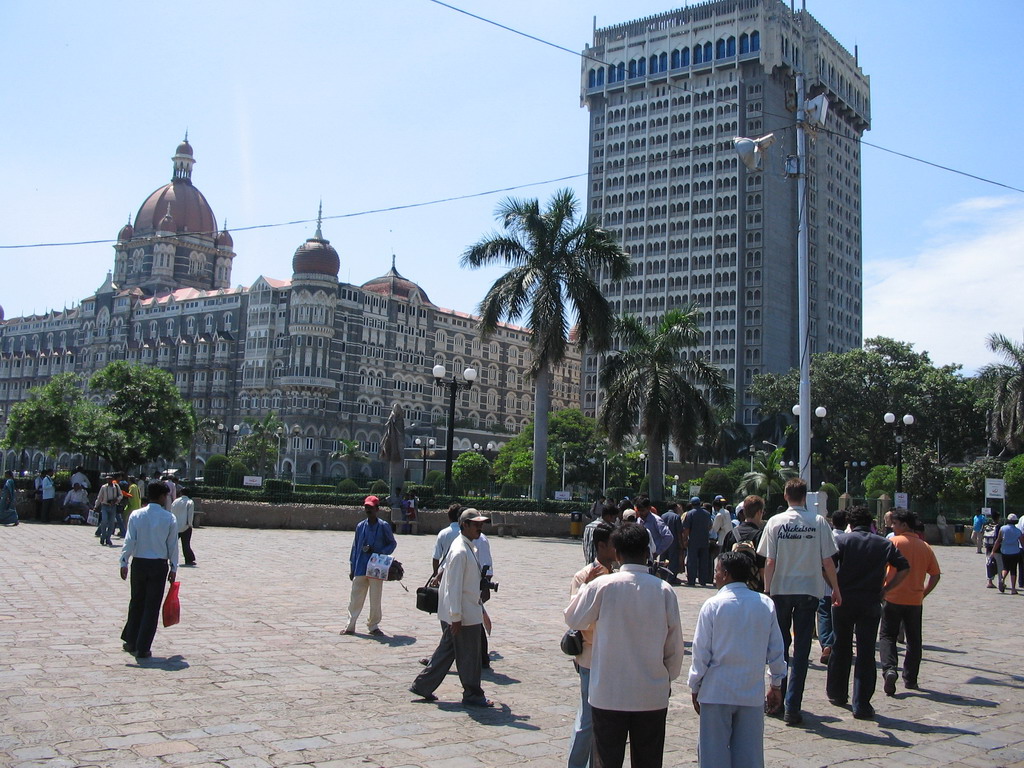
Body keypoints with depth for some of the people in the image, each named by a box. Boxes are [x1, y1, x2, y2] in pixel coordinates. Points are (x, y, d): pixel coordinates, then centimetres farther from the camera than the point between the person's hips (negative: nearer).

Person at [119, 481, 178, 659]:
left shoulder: (136, 515, -3)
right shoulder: (170, 518, -5)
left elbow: (129, 541, -7)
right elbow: (173, 545, -2)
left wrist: (124, 563, -2)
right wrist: (173, 568, 6)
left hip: (139, 563, 2)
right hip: (159, 565, -1)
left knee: (136, 603, 17)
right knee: (152, 607, 4)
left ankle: (131, 642, 26)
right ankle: (143, 649, 5)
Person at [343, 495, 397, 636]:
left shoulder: (384, 526, -2)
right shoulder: (360, 526, 7)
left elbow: (392, 543, 5)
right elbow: (355, 547, 12)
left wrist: (381, 553, -12)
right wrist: (352, 568, 10)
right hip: (360, 569, 2)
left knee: (375, 600, 5)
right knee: (355, 598, 4)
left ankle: (373, 626, 17)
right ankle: (350, 626, 11)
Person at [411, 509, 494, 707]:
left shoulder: (469, 548, 12)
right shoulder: (460, 551, -19)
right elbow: (454, 586, -21)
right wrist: (456, 617, -21)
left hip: (469, 612, 10)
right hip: (464, 616, -10)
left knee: (447, 650, 16)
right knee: (469, 655, 2)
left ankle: (422, 686, 23)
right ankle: (472, 695, 15)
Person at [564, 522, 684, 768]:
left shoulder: (602, 586, -12)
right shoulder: (664, 590, -7)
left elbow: (573, 620, 3)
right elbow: (674, 645, 1)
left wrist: (584, 587, 18)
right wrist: (668, 679, 18)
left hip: (608, 695, -2)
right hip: (653, 696, 2)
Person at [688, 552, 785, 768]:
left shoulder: (713, 605, -10)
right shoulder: (766, 604, -1)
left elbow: (701, 652, -7)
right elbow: (776, 650, 5)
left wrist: (695, 687, 5)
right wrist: (776, 685, 17)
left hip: (716, 693, -3)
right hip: (753, 693, 3)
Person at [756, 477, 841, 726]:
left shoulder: (776, 522, -4)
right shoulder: (818, 522, -4)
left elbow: (769, 561, -5)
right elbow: (827, 561, -2)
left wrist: (767, 589, 4)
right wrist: (836, 589, 10)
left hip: (781, 590, 1)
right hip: (809, 590, -1)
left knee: (780, 647, 16)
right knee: (801, 649, 3)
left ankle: (778, 698, 25)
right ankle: (792, 707, 1)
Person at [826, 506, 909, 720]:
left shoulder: (841, 540, -1)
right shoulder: (884, 544, 7)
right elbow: (904, 567, 2)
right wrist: (886, 589, 4)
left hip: (844, 600, 0)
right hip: (870, 603, 0)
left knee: (840, 648, 15)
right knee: (866, 653, 2)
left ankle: (837, 694, 28)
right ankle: (862, 705, -1)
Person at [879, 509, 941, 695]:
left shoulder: (894, 542, -7)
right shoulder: (925, 547, 7)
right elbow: (936, 575, 8)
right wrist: (923, 593, 15)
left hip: (893, 598, -4)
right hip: (915, 600, 4)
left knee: (887, 636, 5)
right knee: (914, 640, 15)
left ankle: (889, 669, -17)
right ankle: (910, 679, 17)